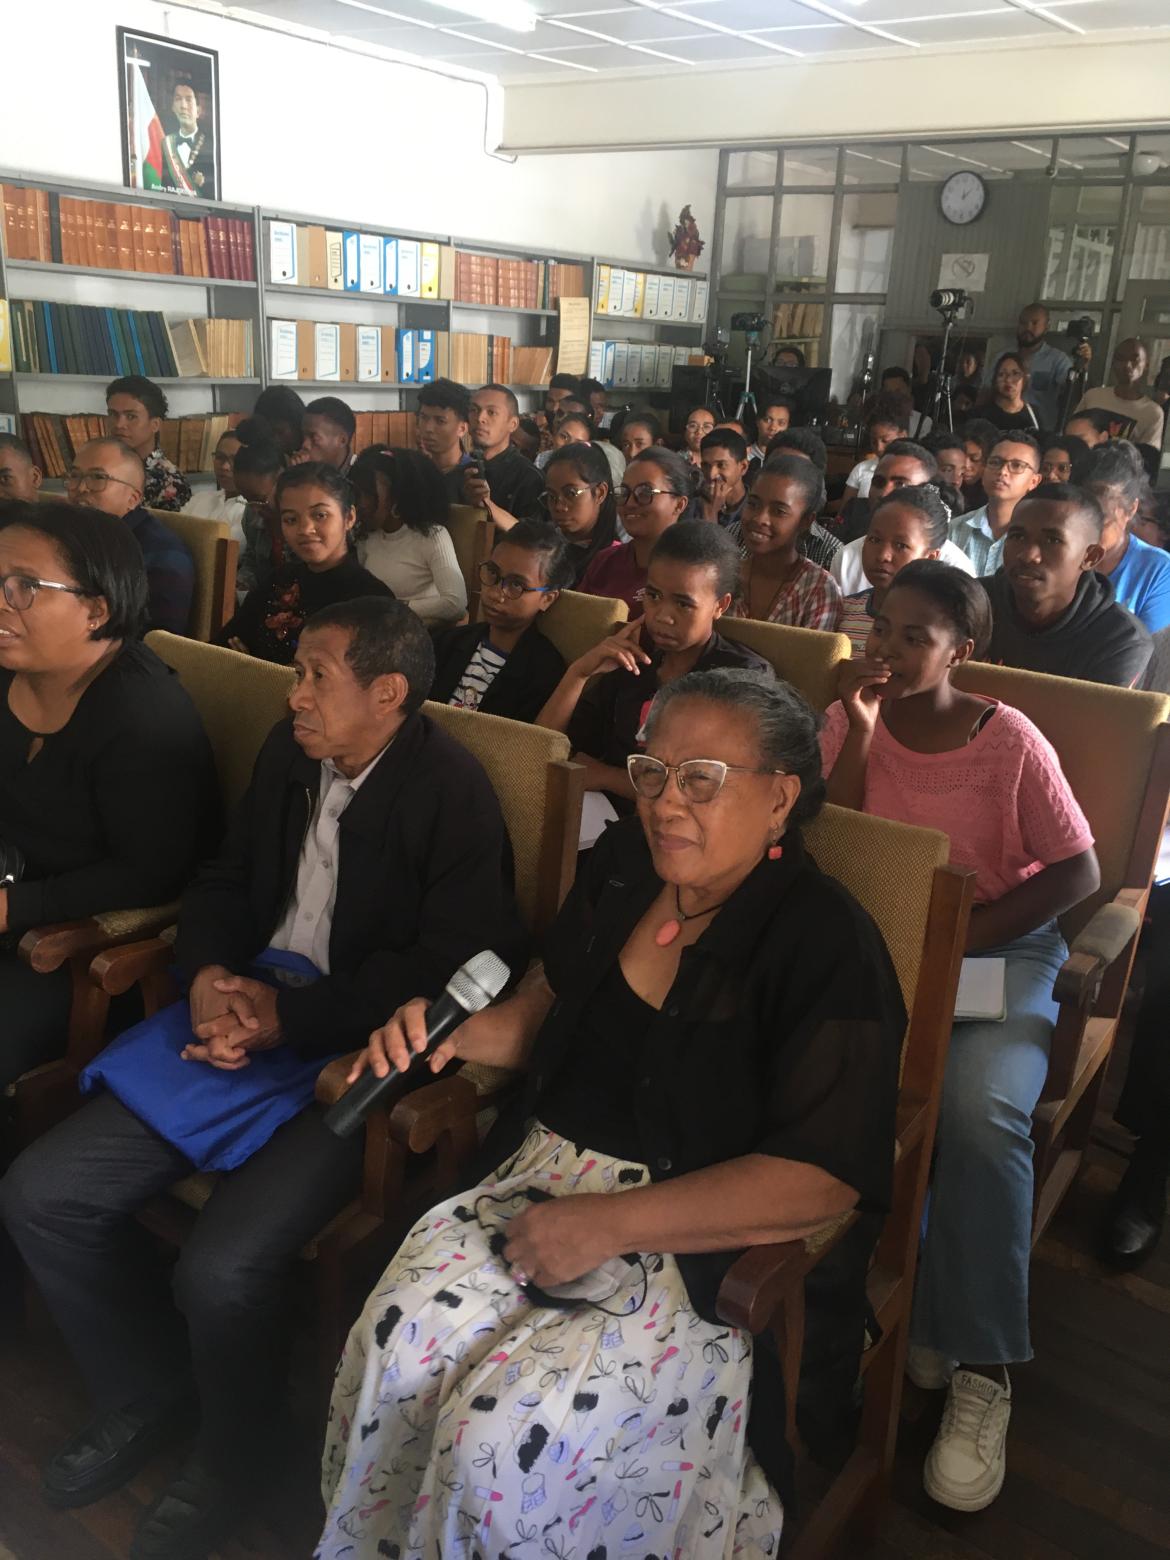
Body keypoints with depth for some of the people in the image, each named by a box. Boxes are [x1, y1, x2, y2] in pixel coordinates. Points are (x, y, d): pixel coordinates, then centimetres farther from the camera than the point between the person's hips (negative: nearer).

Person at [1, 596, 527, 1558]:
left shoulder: (452, 793, -15)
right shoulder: (292, 754, 7)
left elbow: (450, 969, -19)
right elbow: (225, 881, 15)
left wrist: (288, 1016, -18)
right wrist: (207, 977, -6)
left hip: (364, 1054, -7)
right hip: (248, 1013, 8)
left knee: (220, 1270, -24)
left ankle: (236, 1455, 13)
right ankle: (149, 1395, 26)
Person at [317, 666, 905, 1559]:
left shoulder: (828, 943, -14)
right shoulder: (620, 867, 5)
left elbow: (822, 1175, -19)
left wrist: (609, 1224, -22)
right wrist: (453, 1031, 0)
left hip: (704, 1244, -5)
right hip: (542, 1178, 6)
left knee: (501, 1424, -24)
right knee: (396, 1342, -18)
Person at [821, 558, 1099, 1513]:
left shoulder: (1010, 740, -7)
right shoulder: (848, 720, 0)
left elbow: (1080, 872, -5)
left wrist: (962, 934, -16)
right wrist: (861, 735, -16)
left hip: (1002, 944, -2)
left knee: (981, 1107, -30)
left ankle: (980, 1368, -12)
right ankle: (910, 1314, -7)